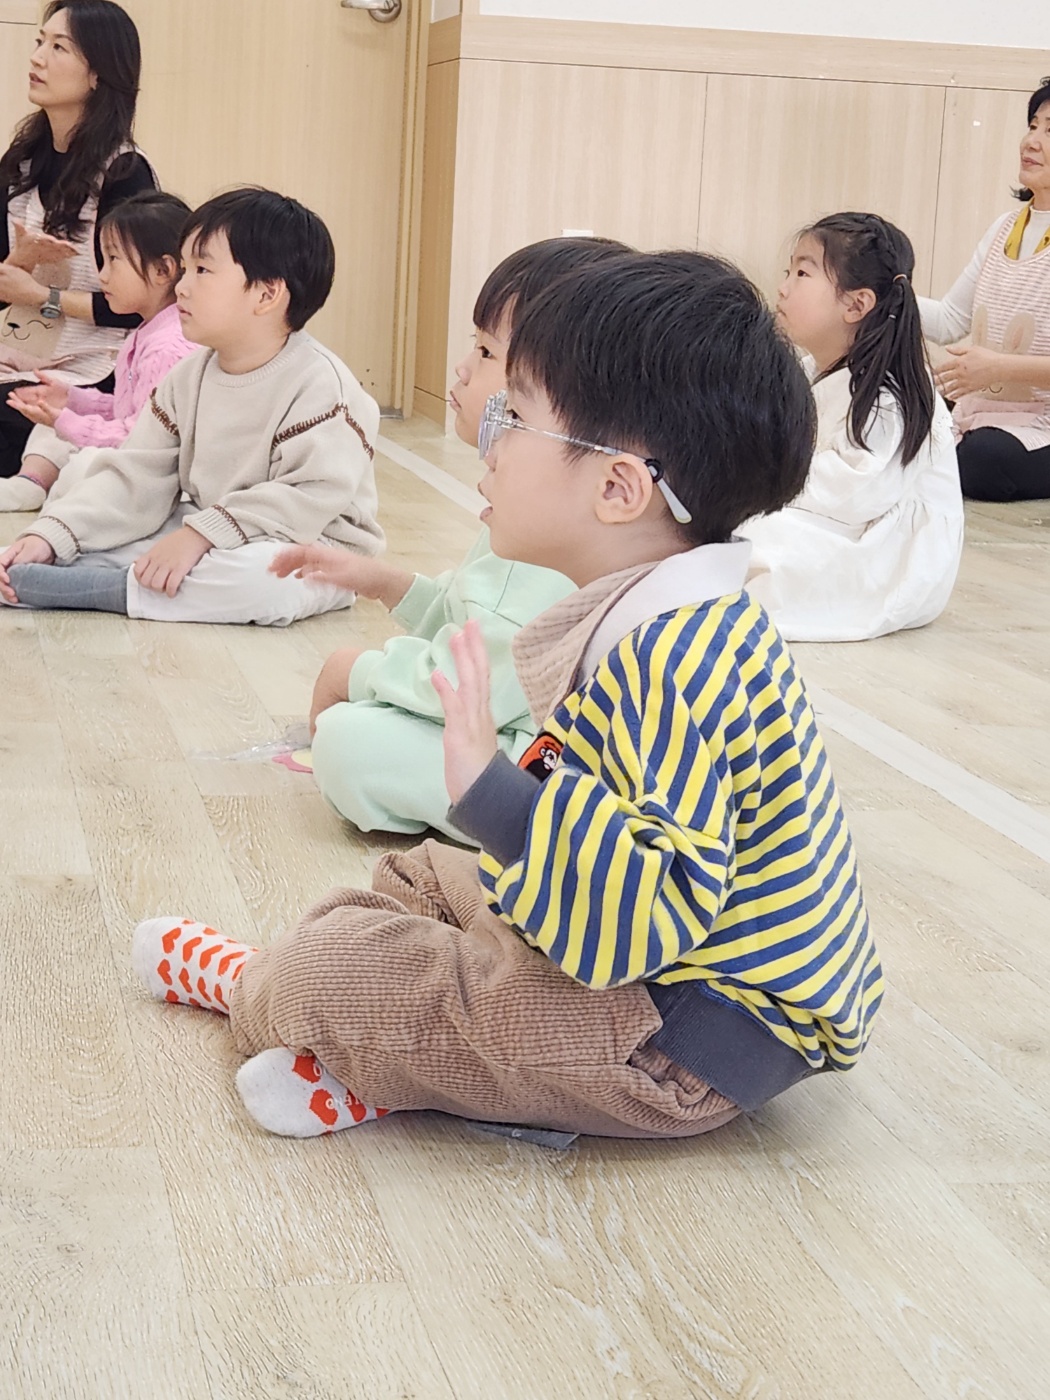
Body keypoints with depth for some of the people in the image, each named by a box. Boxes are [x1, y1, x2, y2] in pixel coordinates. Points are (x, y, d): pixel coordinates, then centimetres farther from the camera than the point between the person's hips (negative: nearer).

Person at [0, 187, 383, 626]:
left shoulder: (318, 382, -18)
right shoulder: (189, 377, 5)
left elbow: (312, 495, -26)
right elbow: (137, 478, 1)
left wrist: (202, 535, -29)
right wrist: (49, 535, -13)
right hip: (201, 532, 7)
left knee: (265, 580, -42)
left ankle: (97, 588, -32)